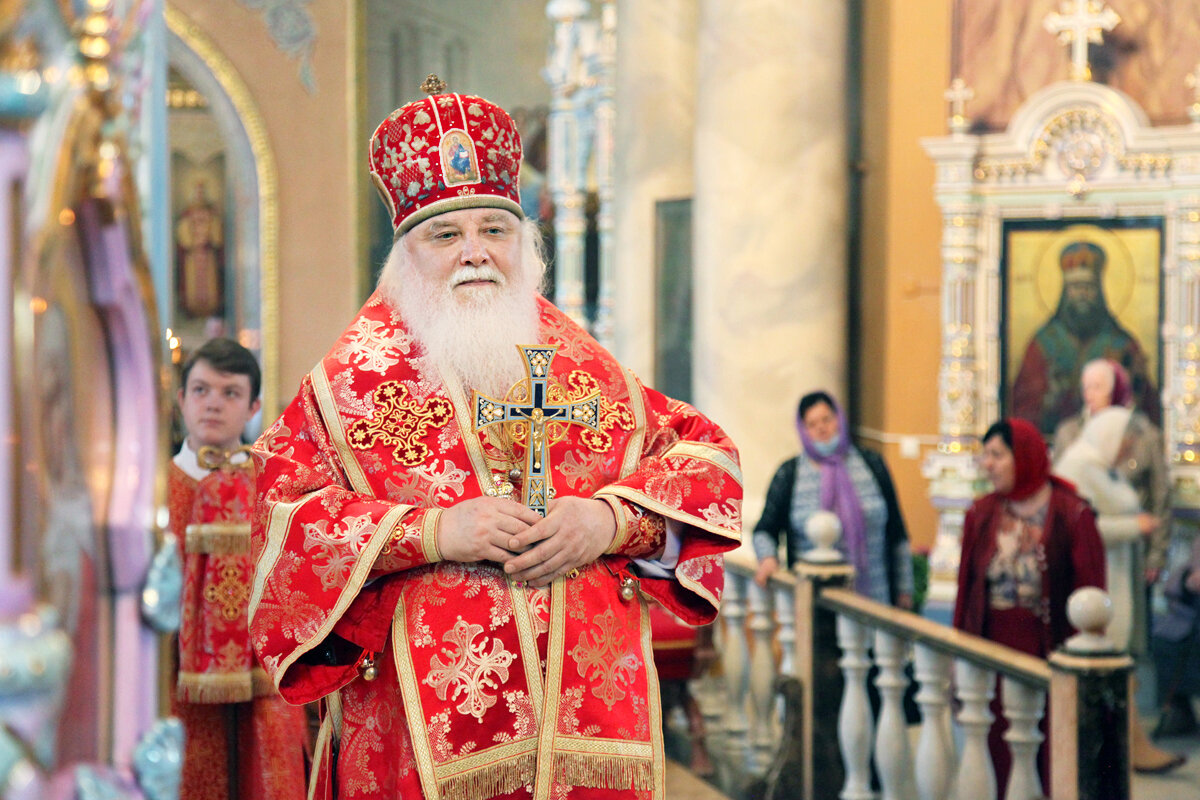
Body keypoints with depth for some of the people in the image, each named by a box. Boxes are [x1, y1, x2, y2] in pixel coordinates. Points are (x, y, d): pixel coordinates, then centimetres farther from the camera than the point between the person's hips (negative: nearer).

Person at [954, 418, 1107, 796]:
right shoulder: (981, 514, 5)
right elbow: (966, 588, 7)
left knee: (1056, 765, 3)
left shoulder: (1072, 516, -7)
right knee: (1000, 757, 5)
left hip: (1052, 651, -3)